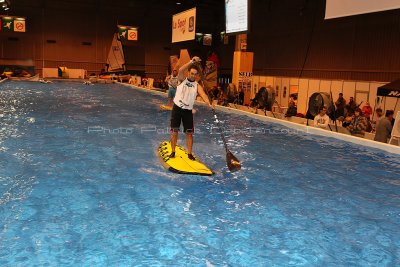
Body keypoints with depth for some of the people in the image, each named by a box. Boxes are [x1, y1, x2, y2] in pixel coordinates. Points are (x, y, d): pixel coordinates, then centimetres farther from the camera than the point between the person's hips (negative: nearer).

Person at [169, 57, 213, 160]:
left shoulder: (197, 86, 0)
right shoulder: (182, 80, 0)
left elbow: (203, 94, -19)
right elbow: (180, 70, -21)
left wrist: (209, 103, -38)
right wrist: (191, 62, -31)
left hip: (188, 111, 1)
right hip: (177, 108, -1)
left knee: (189, 133, 0)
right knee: (174, 131, 1)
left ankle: (189, 154, 8)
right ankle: (173, 152, 12)